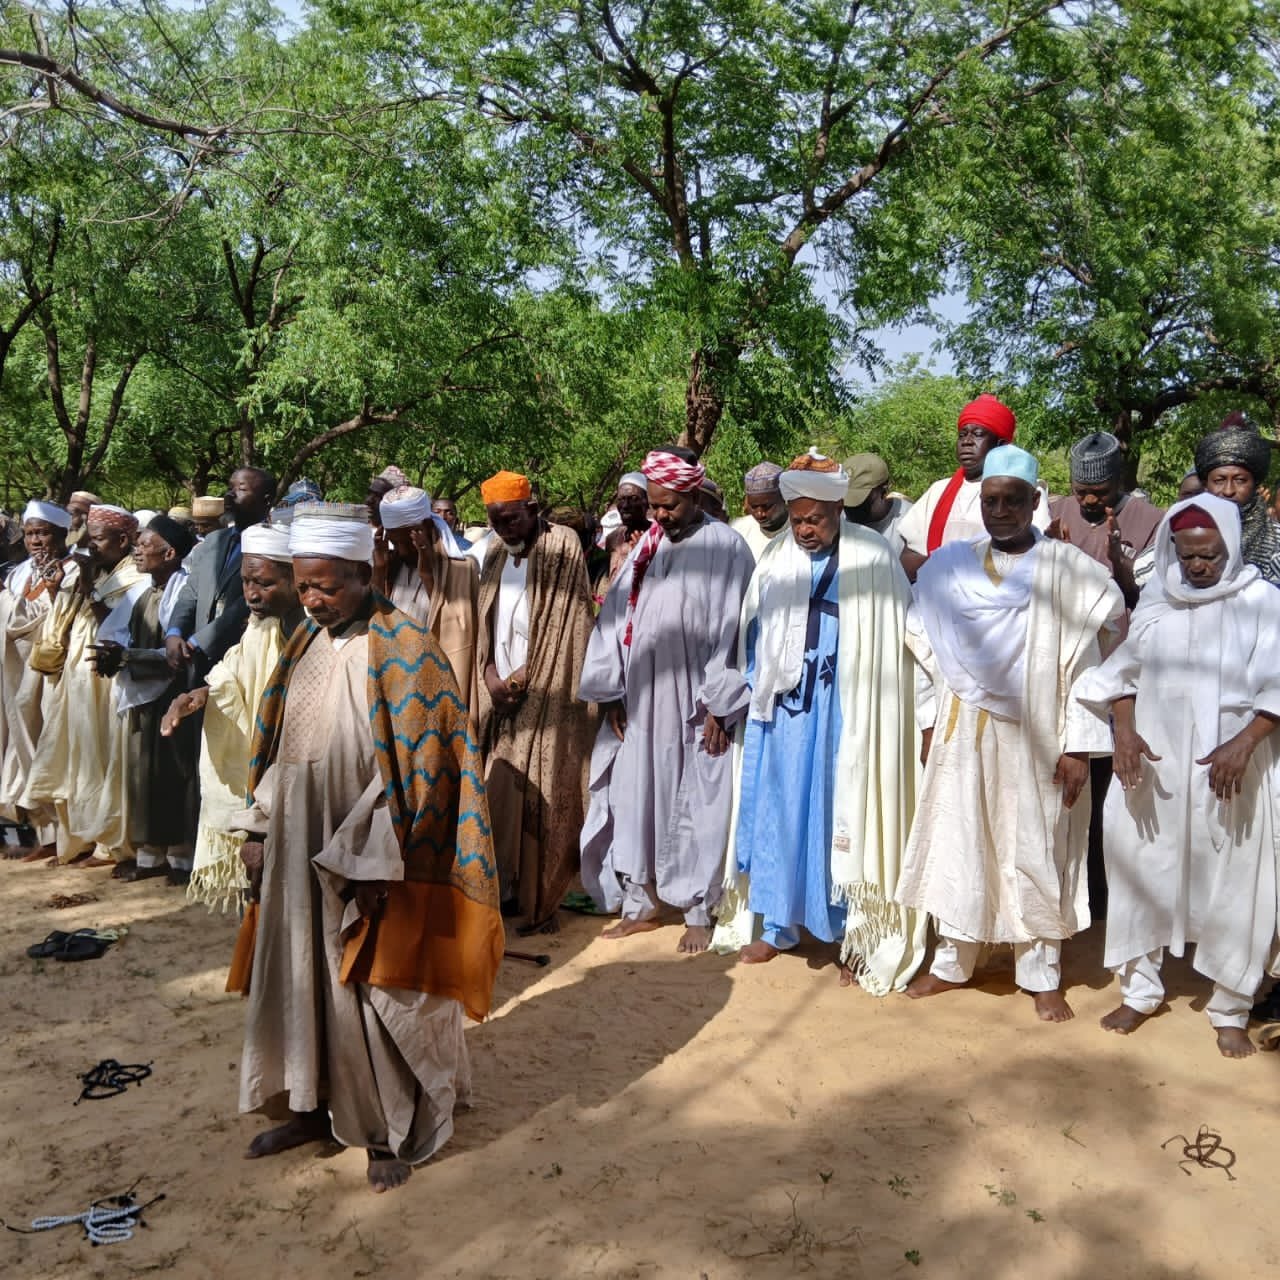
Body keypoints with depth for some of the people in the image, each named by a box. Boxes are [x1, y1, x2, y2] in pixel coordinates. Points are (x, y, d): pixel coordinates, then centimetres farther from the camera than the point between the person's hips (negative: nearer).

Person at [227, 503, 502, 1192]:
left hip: (369, 855, -6)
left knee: (376, 988, 5)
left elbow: (418, 763, -17)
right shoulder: (305, 642, 6)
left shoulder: (404, 648, -15)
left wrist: (373, 863, -18)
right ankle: (313, 1104, 35)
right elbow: (275, 745, 13)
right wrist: (258, 831, 8)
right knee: (302, 977, 15)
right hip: (299, 848, 7)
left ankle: (395, 1129, 23)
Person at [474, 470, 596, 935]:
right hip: (501, 695, 6)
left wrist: (526, 676, -12)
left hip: (545, 700, -6)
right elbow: (483, 619, 12)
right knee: (498, 792, 7)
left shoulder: (562, 547, -6)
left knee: (541, 799, -3)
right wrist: (490, 672, -4)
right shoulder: (495, 554, 13)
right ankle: (505, 888, 19)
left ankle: (540, 902, 7)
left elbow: (565, 628, -11)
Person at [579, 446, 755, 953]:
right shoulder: (647, 544, 8)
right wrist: (611, 691, 1)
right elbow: (616, 617, 7)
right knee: (634, 798, 10)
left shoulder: (726, 547, -7)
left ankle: (698, 913, 17)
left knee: (695, 807, 4)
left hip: (693, 702, -5)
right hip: (640, 700, 5)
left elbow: (730, 629, -10)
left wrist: (718, 705, -13)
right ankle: (639, 904, 24)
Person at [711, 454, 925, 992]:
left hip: (846, 713, -3)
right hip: (784, 708, 4)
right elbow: (752, 630, 13)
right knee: (777, 809, 9)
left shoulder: (873, 558, -6)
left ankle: (859, 937, 13)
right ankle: (774, 923, 22)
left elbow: (895, 640, -5)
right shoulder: (775, 558, 6)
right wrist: (751, 690, 8)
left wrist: (878, 715, -8)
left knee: (847, 814, 3)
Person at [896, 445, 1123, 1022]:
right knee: (957, 845, 10)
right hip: (962, 734, 3)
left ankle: (1042, 976, 21)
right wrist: (931, 723, 6)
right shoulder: (952, 565, 3)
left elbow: (1084, 664, -7)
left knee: (1035, 851, 7)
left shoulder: (1068, 571, -5)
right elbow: (934, 654, 8)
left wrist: (1078, 745, -11)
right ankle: (952, 963, 24)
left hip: (1033, 737, -2)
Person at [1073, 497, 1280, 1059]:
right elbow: (1123, 674, 9)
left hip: (1232, 769, -3)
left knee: (1233, 885, 4)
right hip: (1151, 763, 3)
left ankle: (1230, 1010, 20)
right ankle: (1139, 990, 26)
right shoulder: (1155, 601, 5)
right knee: (1143, 873, 9)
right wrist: (1124, 732, -7)